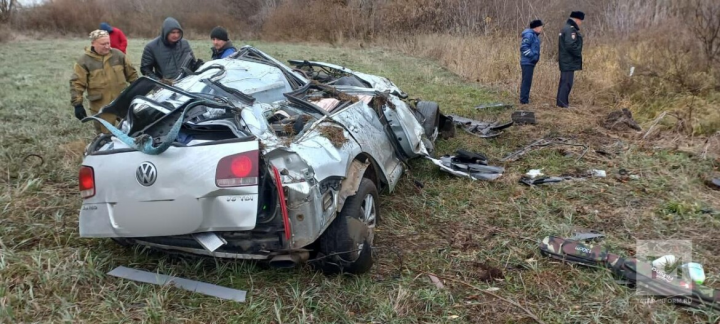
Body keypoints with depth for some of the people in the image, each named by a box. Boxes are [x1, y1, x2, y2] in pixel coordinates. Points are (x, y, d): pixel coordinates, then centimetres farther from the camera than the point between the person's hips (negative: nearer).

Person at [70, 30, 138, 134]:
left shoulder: (118, 54, 3)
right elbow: (76, 84, -6)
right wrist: (77, 104, -11)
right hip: (101, 107, -3)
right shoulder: (84, 61, -6)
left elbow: (131, 73, 14)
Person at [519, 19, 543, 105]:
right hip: (527, 62, -10)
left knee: (527, 81, 14)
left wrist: (536, 56, 11)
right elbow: (524, 47, -23)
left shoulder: (535, 35, 16)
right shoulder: (529, 35, -15)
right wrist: (532, 56, -23)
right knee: (526, 81, -8)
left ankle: (525, 98, 22)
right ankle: (524, 100, -5)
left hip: (530, 63, 10)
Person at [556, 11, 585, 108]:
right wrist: (579, 54, -12)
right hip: (569, 61, -11)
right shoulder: (570, 29, -17)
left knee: (564, 81, 14)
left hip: (565, 60, 11)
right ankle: (563, 103, -7)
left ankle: (561, 102, 19)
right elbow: (571, 45, -26)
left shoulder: (567, 28, 16)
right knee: (567, 82, -8)